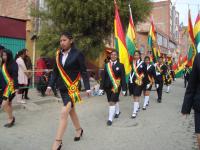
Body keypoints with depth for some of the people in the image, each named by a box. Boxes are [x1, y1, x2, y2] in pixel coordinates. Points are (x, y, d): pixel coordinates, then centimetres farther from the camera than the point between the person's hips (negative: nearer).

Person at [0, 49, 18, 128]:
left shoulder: (13, 64, -12)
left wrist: (16, 87, -20)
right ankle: (11, 119, 25)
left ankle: (11, 118, 9)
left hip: (10, 86, -7)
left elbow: (15, 76, -16)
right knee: (8, 104, 13)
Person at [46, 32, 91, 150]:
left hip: (73, 87, -6)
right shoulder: (59, 54, 5)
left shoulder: (77, 54, -9)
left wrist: (87, 88, -8)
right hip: (62, 87, 6)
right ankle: (79, 129, 41)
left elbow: (84, 72, -7)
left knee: (64, 113, -12)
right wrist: (50, 85, 3)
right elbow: (55, 71, 10)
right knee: (71, 110, 19)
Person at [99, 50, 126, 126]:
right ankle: (117, 112, 45)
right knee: (115, 100, 18)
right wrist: (101, 87, -1)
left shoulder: (120, 65, -3)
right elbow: (103, 77, 2)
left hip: (116, 86, -3)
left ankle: (110, 119, 0)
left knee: (112, 102, -8)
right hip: (108, 86, 3)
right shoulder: (106, 65, 3)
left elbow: (123, 77, -3)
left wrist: (124, 89, -4)